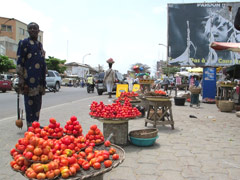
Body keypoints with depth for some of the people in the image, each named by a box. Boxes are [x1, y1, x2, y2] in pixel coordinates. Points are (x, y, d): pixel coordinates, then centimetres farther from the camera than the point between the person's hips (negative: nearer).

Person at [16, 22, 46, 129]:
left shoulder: (39, 44, 19)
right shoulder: (24, 43, -2)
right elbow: (19, 62, -8)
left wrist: (43, 79, 20)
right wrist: (21, 79, -15)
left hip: (39, 79, 8)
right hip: (30, 79, -7)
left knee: (38, 102, 12)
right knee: (30, 101, -4)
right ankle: (31, 126, 4)